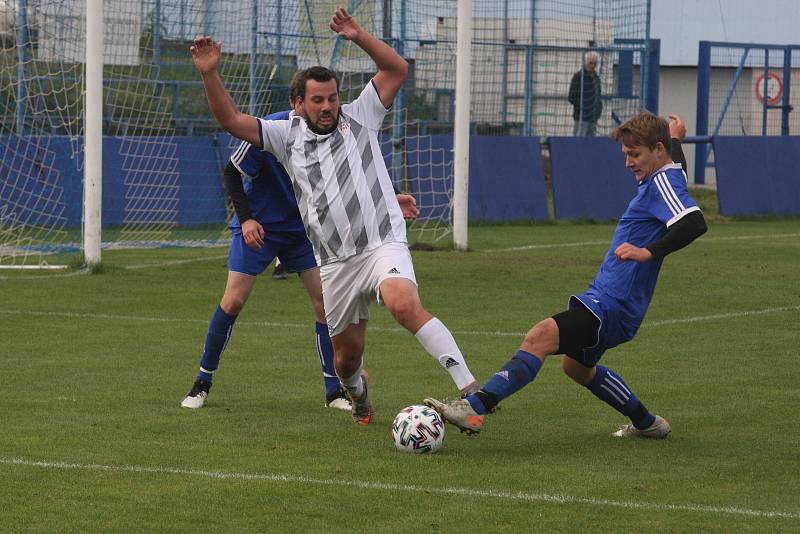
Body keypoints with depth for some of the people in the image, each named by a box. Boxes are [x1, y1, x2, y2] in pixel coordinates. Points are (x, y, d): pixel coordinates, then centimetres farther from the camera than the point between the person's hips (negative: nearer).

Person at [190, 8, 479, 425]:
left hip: (383, 244, -3)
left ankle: (469, 390, -36)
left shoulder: (359, 117, 7)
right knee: (347, 354, 10)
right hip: (335, 262, 3)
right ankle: (357, 391, 48)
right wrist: (210, 74, -7)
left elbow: (397, 69, 1)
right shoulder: (288, 135, 10)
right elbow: (231, 120, 5)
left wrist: (359, 37, -11)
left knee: (405, 305, -33)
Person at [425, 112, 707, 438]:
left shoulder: (664, 182, -15)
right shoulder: (661, 179, 15)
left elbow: (694, 224, -34)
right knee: (577, 366, 32)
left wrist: (648, 252, -38)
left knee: (540, 337, -29)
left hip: (611, 306, -11)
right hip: (602, 298, 11)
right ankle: (646, 423, 44)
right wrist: (675, 139, 49)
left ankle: (475, 408, -43)